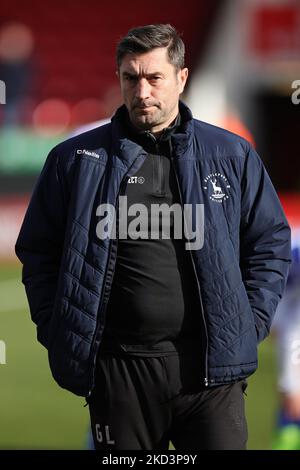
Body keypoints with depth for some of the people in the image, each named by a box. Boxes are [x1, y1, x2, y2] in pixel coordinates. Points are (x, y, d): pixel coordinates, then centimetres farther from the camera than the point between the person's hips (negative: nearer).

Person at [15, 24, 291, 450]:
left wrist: (250, 324, 4)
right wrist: (59, 333, 3)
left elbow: (271, 242, 13)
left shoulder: (231, 156, 7)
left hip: (210, 365, 0)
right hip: (117, 367, 0)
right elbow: (38, 252, 12)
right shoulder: (75, 161, 6)